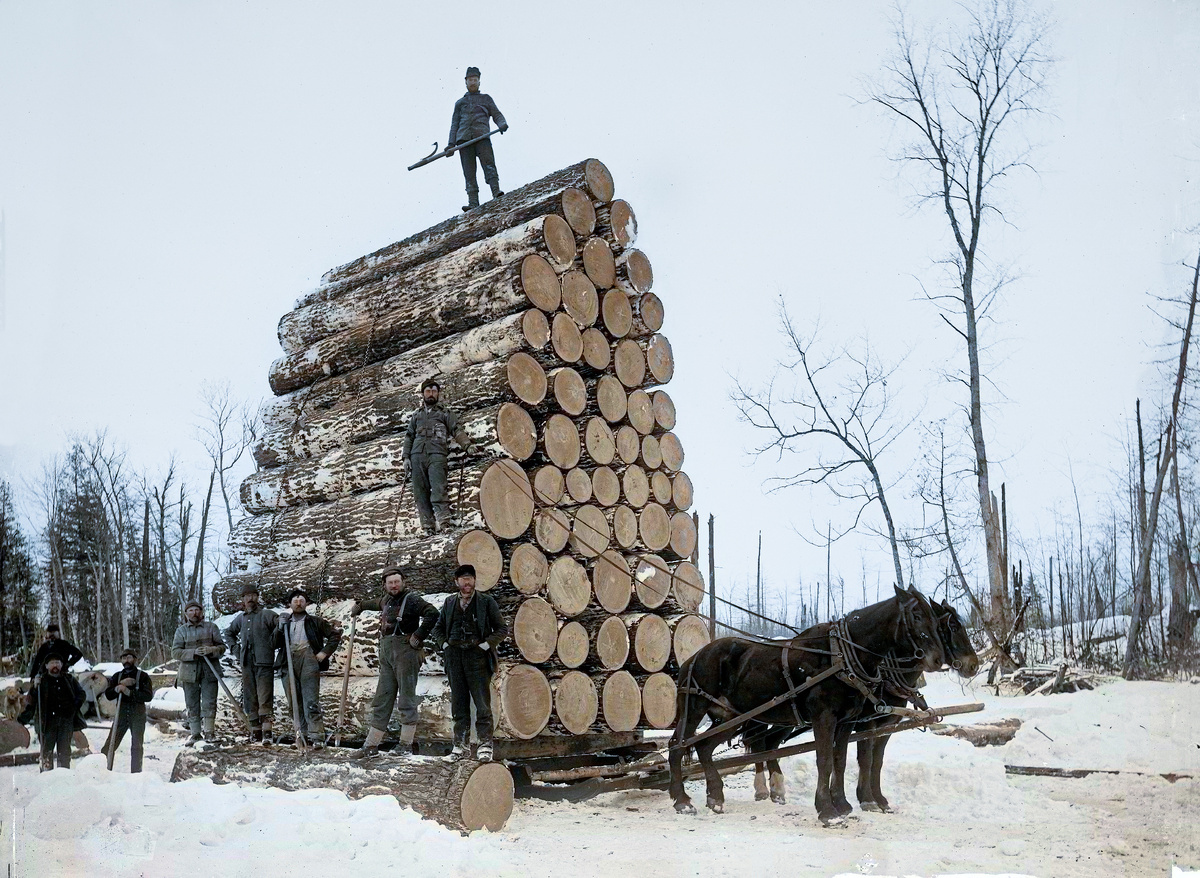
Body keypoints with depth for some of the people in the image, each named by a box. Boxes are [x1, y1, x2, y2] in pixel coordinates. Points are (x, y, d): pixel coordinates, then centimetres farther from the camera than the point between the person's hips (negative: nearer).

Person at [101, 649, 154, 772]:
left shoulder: (143, 676, 1)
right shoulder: (117, 676, 12)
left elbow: (148, 696, -11)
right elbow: (108, 695, 2)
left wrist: (129, 692, -20)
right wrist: (120, 686, -15)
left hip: (138, 715, -2)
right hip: (121, 714, 3)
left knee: (137, 746, 0)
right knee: (110, 745, -3)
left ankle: (135, 774, 6)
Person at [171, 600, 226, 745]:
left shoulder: (211, 627, 9)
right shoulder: (181, 630, 8)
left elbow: (222, 646, 8)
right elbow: (175, 652, -1)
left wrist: (211, 650, -15)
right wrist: (193, 653, -17)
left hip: (209, 670, -1)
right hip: (189, 671, 1)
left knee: (209, 703, -4)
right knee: (192, 705, 4)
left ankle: (209, 732, 2)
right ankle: (195, 735, 11)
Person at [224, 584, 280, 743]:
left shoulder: (267, 615, -1)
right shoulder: (240, 618, 16)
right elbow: (229, 633, 33)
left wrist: (272, 644, -13)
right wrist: (235, 649, 19)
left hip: (264, 662, -6)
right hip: (246, 663, 6)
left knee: (265, 698, -11)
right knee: (249, 697, 7)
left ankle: (267, 730, -14)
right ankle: (255, 729, 14)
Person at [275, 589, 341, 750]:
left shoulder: (315, 621, 12)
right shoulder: (285, 622, 21)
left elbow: (335, 635, 12)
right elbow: (276, 644, 12)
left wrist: (325, 652, 1)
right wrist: (280, 628, -2)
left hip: (309, 661, -4)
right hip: (290, 663, 4)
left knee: (311, 701, -14)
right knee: (294, 702, 4)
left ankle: (317, 737, -17)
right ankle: (302, 732, 14)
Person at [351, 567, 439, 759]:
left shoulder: (411, 599, -7)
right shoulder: (387, 600, 18)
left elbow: (432, 614, -19)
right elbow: (378, 604, 44)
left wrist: (418, 636, -16)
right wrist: (361, 606, 55)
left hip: (405, 650, -8)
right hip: (386, 651, 8)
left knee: (407, 697, -4)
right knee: (382, 698, 8)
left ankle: (407, 744, 2)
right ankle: (371, 745, 10)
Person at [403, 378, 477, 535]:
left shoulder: (445, 415, 18)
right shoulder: (416, 416, 26)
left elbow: (456, 431, 6)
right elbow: (409, 437, 22)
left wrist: (467, 445, -12)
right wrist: (406, 457, 9)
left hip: (437, 455, -3)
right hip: (417, 456, 3)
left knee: (438, 488, -20)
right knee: (420, 492, -6)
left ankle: (444, 520, -28)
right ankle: (428, 526, -7)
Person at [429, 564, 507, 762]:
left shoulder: (486, 602, 3)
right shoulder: (449, 602, 13)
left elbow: (502, 629, 4)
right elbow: (437, 628, 23)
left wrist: (485, 645, -6)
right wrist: (445, 644, 6)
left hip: (477, 656, -3)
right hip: (454, 657, 3)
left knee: (482, 704, -5)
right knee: (459, 704, 8)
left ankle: (485, 745, 1)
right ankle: (459, 745, 15)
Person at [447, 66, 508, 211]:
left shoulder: (486, 98, 25)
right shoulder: (460, 102, 28)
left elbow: (496, 114, 15)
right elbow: (454, 124, 23)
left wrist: (502, 124, -9)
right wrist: (451, 143, 9)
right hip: (464, 138, 2)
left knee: (489, 164, -23)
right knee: (469, 172, -9)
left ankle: (496, 193, -35)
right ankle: (473, 204, -17)